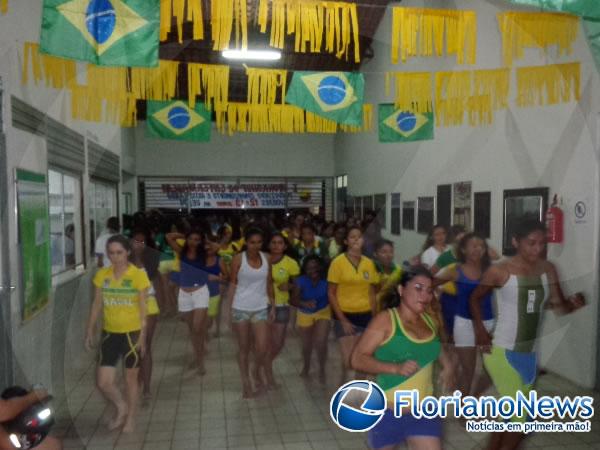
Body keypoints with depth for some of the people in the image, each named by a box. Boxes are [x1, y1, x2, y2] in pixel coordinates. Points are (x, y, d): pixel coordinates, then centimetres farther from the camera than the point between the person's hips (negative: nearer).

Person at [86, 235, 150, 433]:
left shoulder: (138, 275, -12)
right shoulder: (102, 275, -1)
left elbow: (143, 308, -9)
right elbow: (97, 305, 7)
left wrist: (142, 335, -10)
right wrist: (90, 331, 7)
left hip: (131, 333, -3)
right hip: (109, 333, 4)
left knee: (131, 378, 11)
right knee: (103, 382, 3)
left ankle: (131, 417, 34)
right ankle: (121, 408, 33)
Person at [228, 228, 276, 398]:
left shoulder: (266, 258, 1)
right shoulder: (238, 259, -7)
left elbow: (269, 284, 8)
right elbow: (233, 284, -3)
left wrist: (273, 306, 8)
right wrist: (230, 308, -6)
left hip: (260, 308, 2)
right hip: (241, 308, -2)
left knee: (262, 348, -4)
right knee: (243, 348, 8)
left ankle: (260, 376, 24)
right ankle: (246, 384, 22)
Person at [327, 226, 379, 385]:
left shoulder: (369, 263, 3)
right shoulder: (338, 262, -8)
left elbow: (372, 293, 10)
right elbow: (331, 293, -7)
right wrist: (342, 320, -11)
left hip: (365, 315, 4)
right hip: (345, 315, -3)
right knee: (348, 360, -5)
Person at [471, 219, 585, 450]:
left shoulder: (548, 269, -3)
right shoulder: (500, 271, -16)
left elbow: (559, 306, 1)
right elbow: (475, 298, -3)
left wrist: (573, 303, -21)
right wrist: (480, 330, -11)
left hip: (529, 352, 6)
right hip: (501, 351, -6)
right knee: (521, 416, -4)